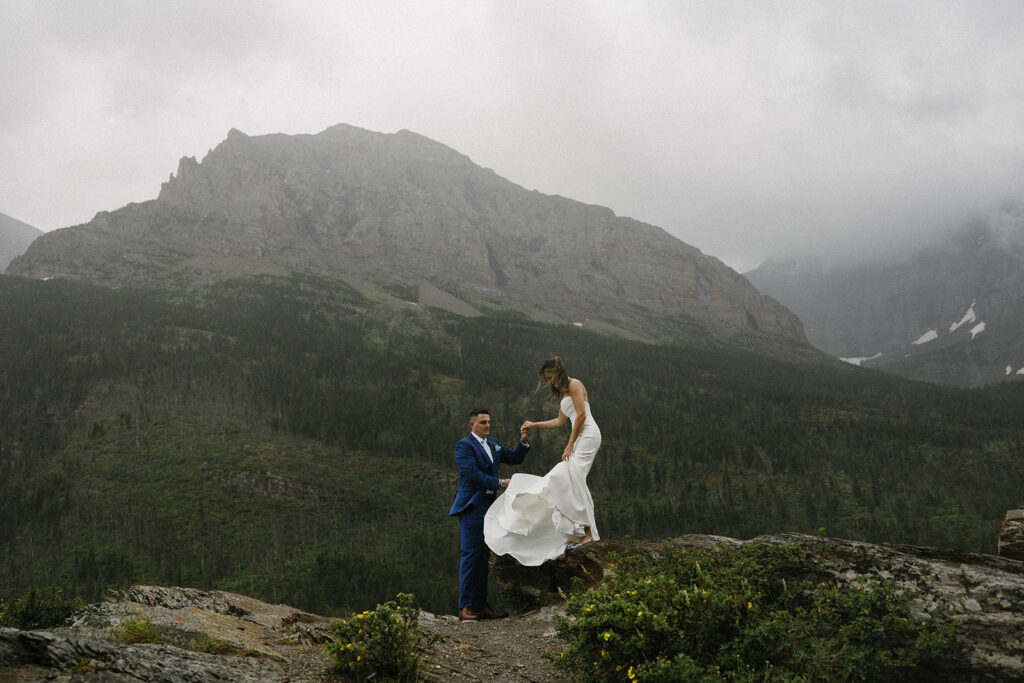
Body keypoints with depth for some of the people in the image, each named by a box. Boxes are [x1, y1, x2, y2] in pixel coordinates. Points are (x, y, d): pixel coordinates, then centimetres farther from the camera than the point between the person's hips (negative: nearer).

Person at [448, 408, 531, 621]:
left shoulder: (493, 443, 17)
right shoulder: (464, 445, -7)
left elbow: (515, 458, 19)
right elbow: (472, 473, -18)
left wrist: (523, 441, 3)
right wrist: (500, 483, -17)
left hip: (488, 506, 8)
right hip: (471, 506, -8)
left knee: (483, 556, 9)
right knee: (470, 554, -8)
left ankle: (480, 605, 12)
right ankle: (465, 607, -5)